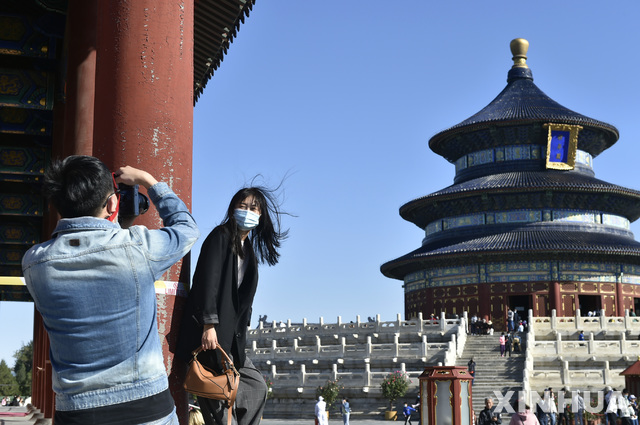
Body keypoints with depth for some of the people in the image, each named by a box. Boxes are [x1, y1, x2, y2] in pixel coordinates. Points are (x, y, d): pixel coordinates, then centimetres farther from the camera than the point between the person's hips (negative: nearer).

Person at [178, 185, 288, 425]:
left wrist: (241, 331, 11)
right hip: (209, 333, -9)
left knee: (256, 386, 11)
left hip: (231, 337, 9)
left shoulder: (249, 251, 19)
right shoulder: (221, 236, -6)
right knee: (218, 397, -8)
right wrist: (209, 325, -23)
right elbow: (207, 280, -16)